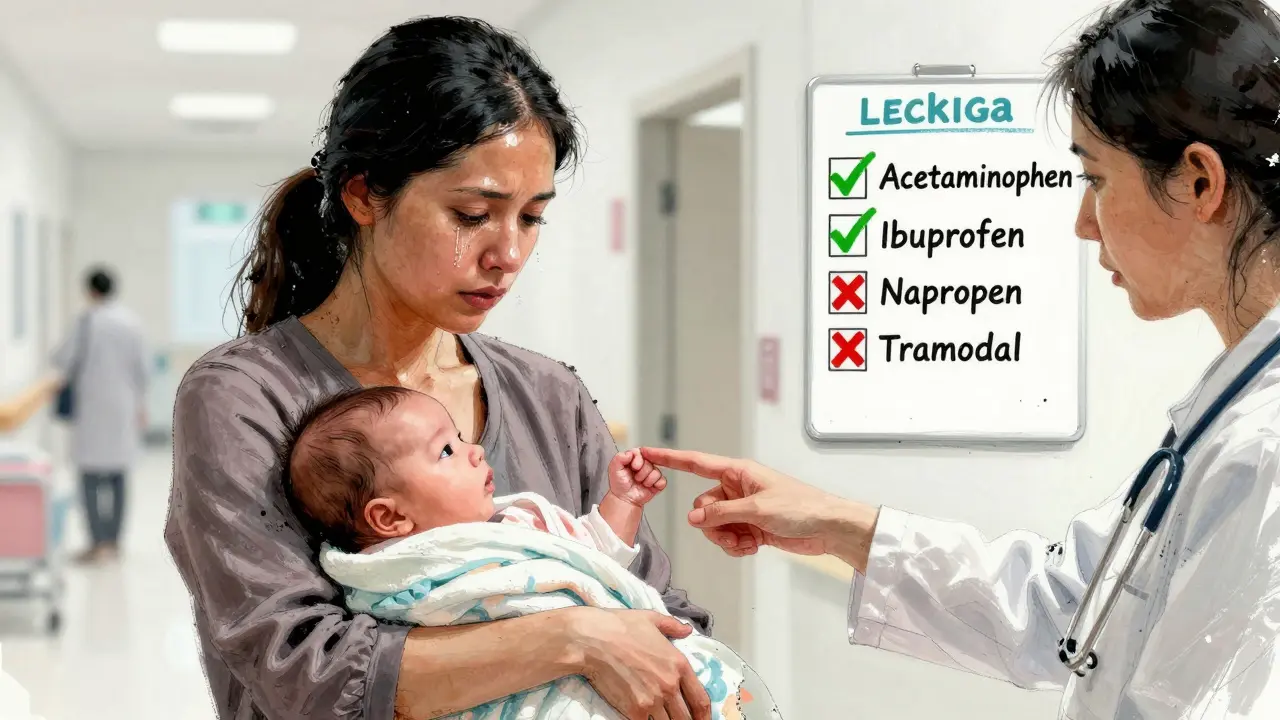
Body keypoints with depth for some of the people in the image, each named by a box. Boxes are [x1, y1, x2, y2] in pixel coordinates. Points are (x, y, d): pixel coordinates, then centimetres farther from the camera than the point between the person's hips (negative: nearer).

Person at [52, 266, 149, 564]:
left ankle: (98, 543, -7)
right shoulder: (132, 320, 3)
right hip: (125, 409, 5)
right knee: (118, 477, 11)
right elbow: (141, 367, 7)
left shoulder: (89, 320, -12)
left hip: (95, 407, -5)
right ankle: (113, 541, 15)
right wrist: (140, 405, 17)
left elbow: (64, 359, -7)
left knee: (91, 475, -2)